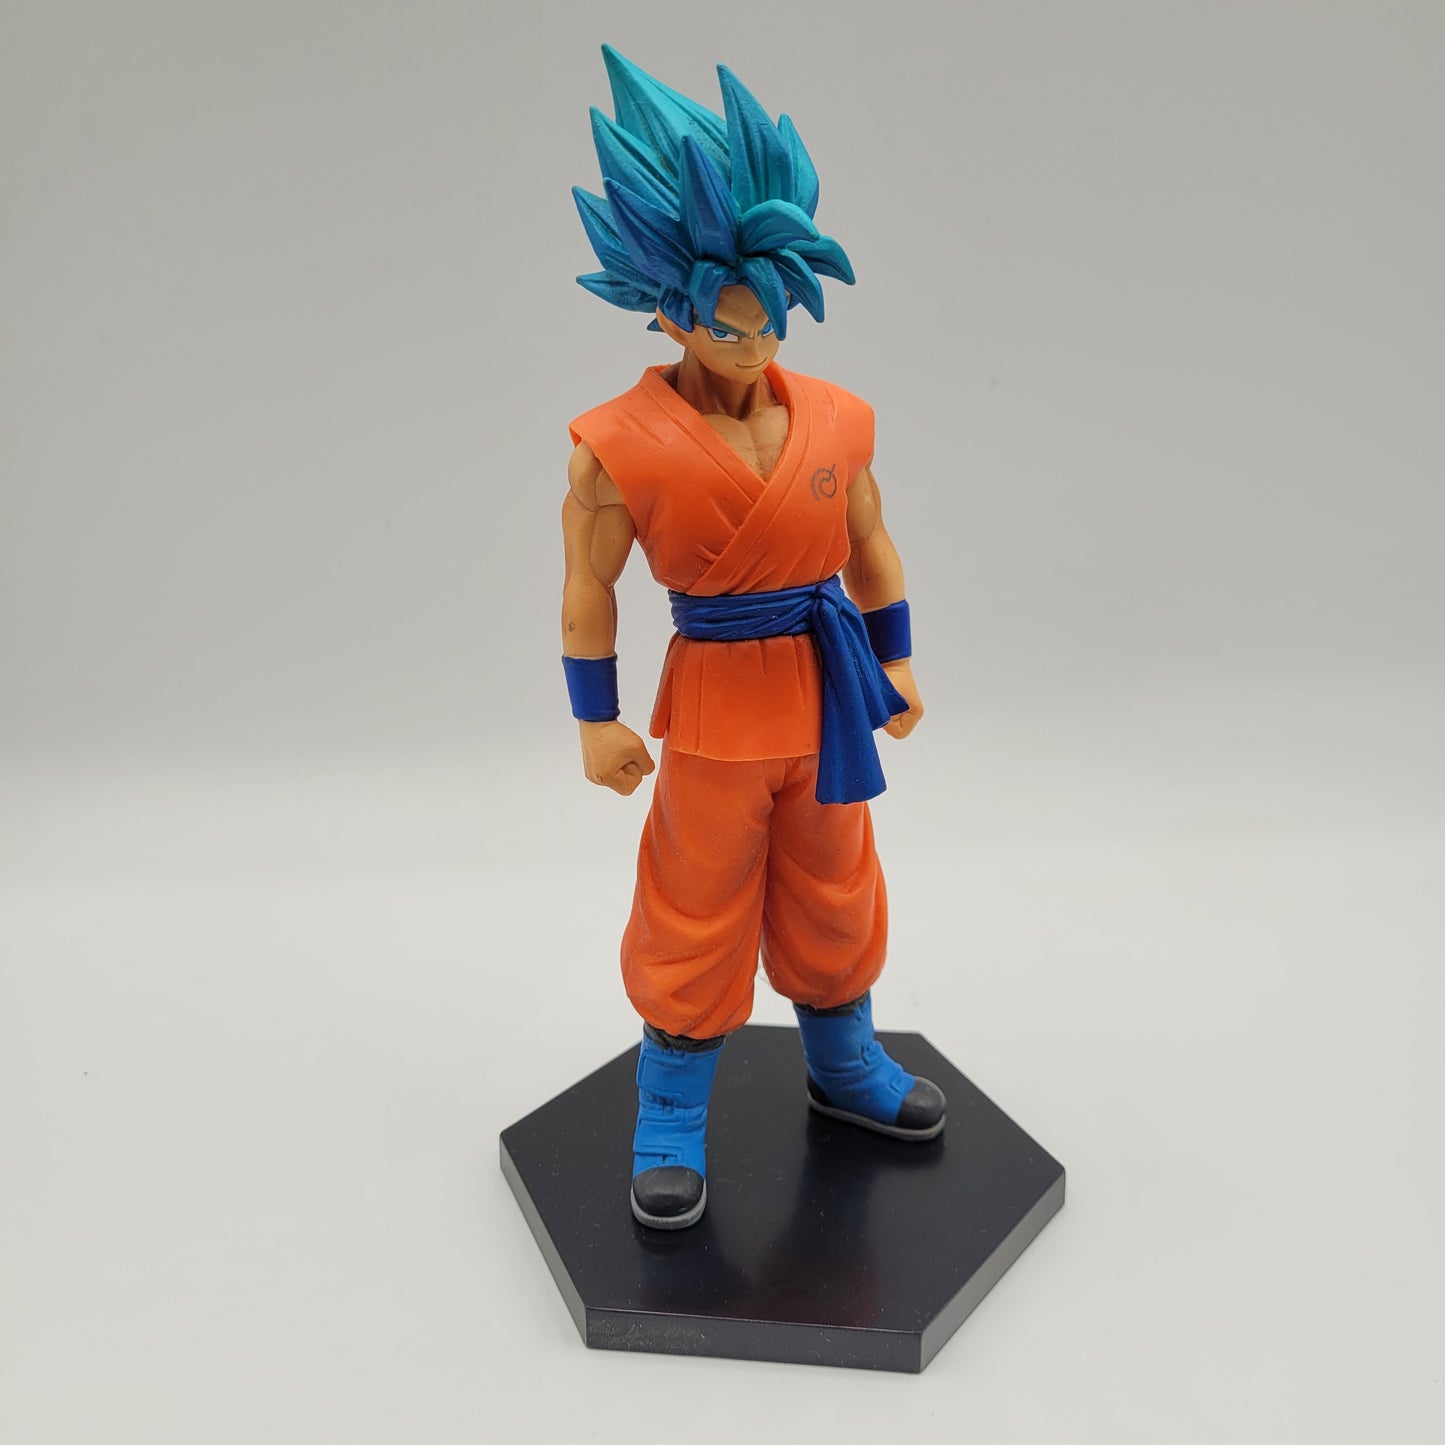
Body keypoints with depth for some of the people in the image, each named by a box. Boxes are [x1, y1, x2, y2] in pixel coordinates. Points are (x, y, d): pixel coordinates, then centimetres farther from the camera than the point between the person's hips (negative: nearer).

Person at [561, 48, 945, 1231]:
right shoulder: (626, 444, -13)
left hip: (825, 691, 5)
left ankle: (844, 1067, 43)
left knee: (833, 893, 19)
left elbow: (871, 549, 11)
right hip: (714, 700, -4)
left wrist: (895, 661, 12)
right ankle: (670, 1125, 26)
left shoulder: (834, 418, 0)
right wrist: (597, 720, -6)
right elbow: (589, 588, -7)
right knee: (699, 911, 6)